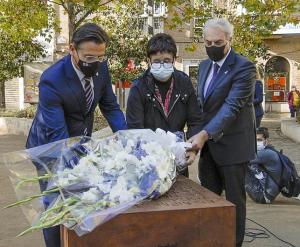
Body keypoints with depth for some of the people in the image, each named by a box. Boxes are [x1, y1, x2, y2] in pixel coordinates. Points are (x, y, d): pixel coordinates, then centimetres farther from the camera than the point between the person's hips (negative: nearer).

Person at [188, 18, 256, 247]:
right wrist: (199, 135, 12)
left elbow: (231, 106, -25)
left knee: (234, 199, 6)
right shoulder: (204, 66, 9)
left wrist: (205, 134, -35)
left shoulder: (244, 67, -15)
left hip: (232, 144, -7)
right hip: (208, 144, 7)